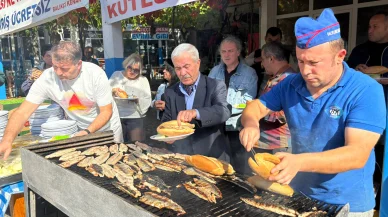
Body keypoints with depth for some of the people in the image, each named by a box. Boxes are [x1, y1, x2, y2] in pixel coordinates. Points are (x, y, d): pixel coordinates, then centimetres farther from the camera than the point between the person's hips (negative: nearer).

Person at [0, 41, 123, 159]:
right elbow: (22, 112, -25)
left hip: (107, 126, -1)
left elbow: (106, 112, -21)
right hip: (79, 129, 1)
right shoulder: (47, 78, -23)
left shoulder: (96, 74, -28)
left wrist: (88, 132, -36)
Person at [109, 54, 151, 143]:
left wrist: (138, 100, -17)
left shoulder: (143, 80, 7)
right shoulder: (116, 75, 9)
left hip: (135, 117, 0)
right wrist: (113, 90, -15)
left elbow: (147, 101, 1)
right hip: (116, 117, 1)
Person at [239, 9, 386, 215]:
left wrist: (299, 162, -43)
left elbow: (358, 154, -28)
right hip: (298, 193, 4)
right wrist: (251, 124, -20)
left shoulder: (366, 91, -20)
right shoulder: (291, 84, -5)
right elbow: (255, 106, 3)